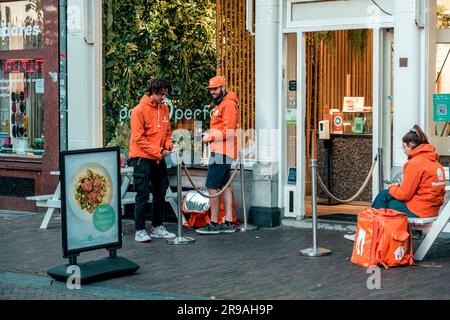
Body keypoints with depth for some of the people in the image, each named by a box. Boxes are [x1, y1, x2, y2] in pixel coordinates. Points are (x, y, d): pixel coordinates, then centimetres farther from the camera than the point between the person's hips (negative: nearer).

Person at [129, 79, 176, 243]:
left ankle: (157, 228, 22)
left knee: (160, 193, 12)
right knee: (143, 195, -5)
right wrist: (158, 151, -18)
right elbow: (139, 138, -15)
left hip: (159, 158, 7)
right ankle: (140, 231, 0)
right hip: (142, 157, -7)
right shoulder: (139, 110, -12)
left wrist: (168, 144, -2)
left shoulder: (164, 108, 9)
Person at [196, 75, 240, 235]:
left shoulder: (228, 104, -12)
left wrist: (210, 137, -13)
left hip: (221, 152, -11)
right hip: (222, 151, 11)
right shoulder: (220, 104, 20)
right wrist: (209, 135, 10)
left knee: (212, 186, -10)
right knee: (224, 186, 11)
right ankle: (228, 222, 14)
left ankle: (214, 224, -8)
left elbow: (229, 132, -19)